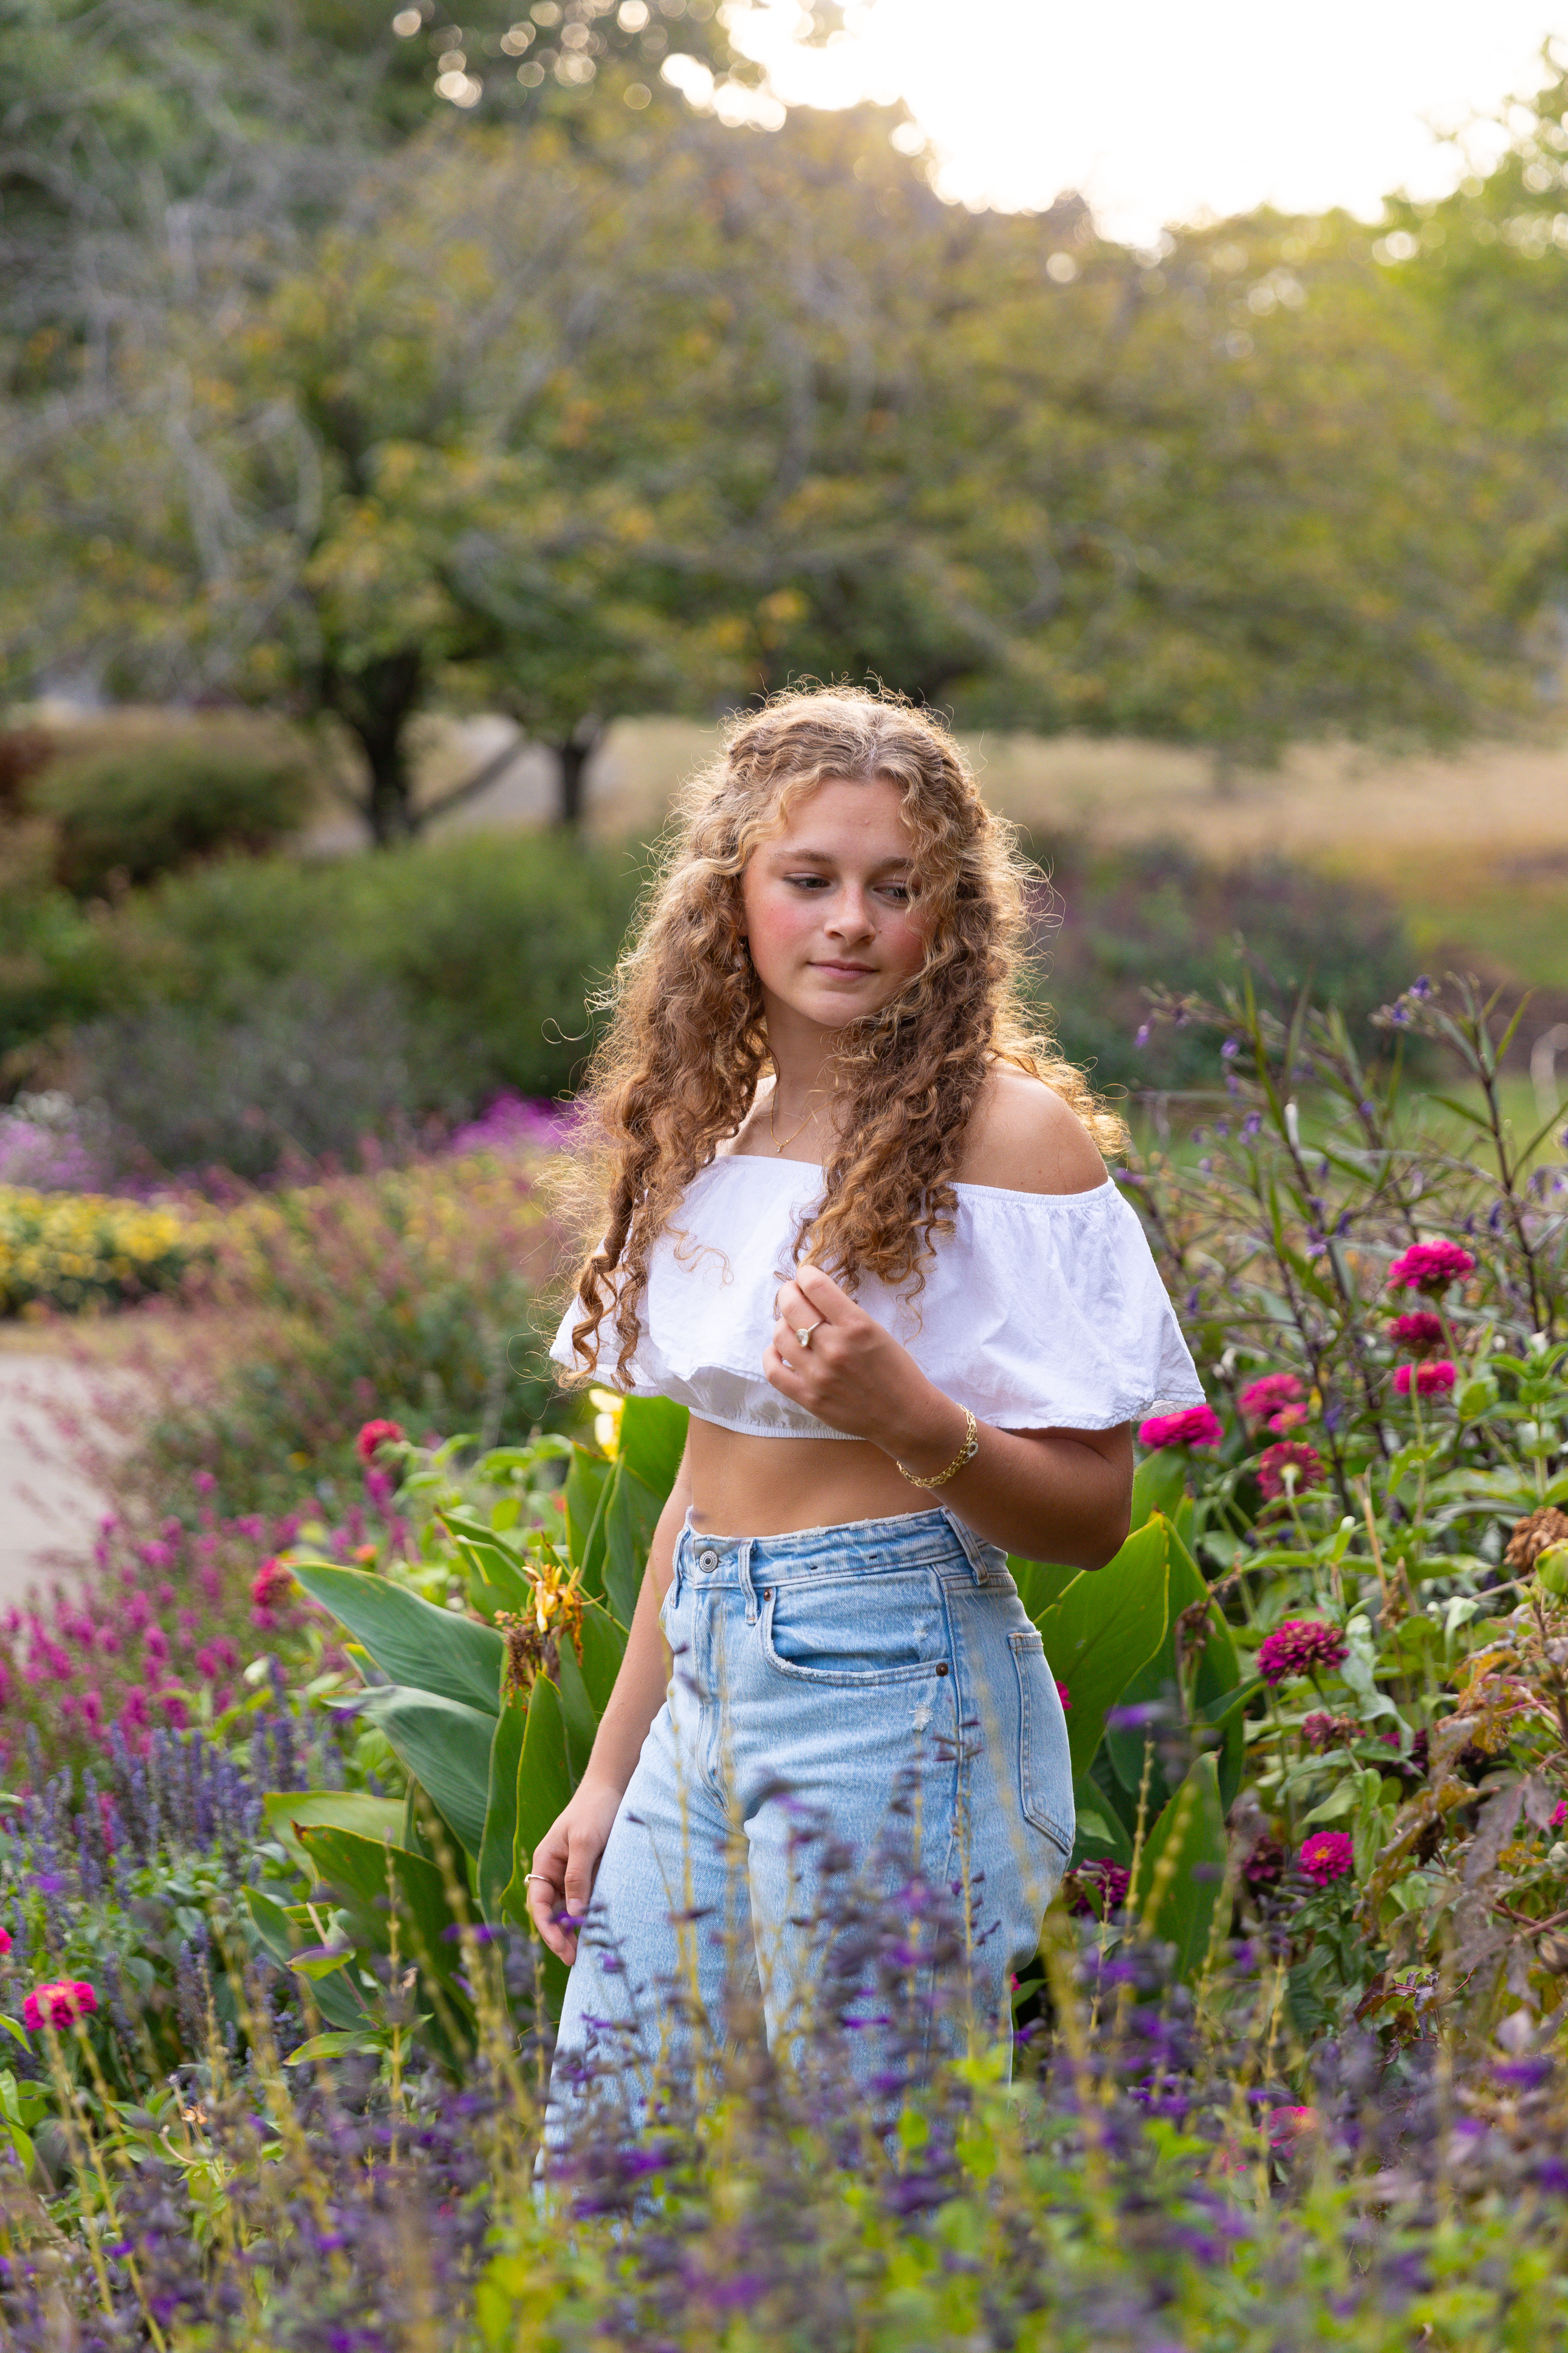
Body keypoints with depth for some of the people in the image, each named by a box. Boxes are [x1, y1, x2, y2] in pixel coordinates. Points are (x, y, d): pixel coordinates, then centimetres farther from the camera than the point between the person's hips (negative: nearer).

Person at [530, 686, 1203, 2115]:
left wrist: (912, 1421, -28)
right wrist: (609, 1776, 18)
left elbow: (1090, 1517, -9)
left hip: (898, 1688, -7)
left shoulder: (1010, 1129, -10)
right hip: (708, 1686, 7)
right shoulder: (717, 1129, 10)